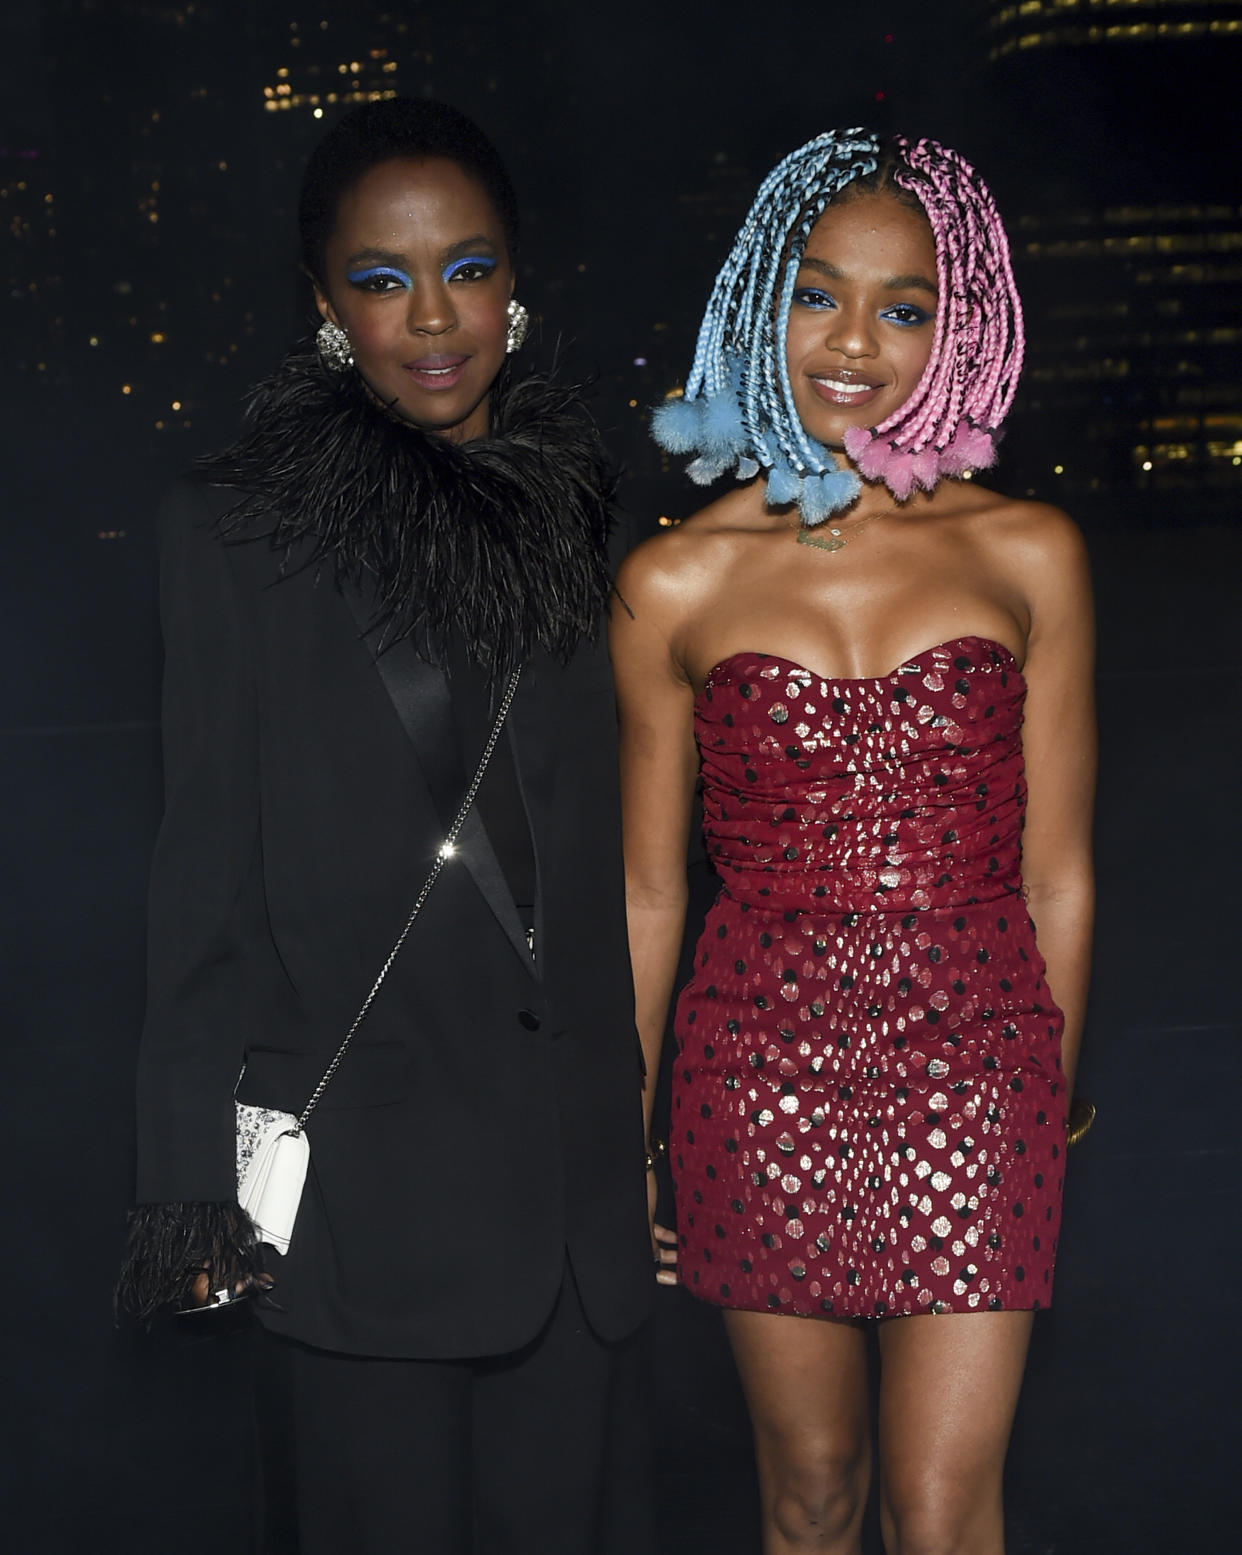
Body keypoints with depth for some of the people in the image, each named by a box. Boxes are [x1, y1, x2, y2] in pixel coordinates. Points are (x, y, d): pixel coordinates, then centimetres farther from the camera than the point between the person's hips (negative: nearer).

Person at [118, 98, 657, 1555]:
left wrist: (643, 1132, 11)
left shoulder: (565, 510, 8)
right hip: (359, 1168, -4)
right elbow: (206, 860, -3)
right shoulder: (236, 530, -4)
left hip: (571, 1154, 4)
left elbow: (605, 854, 12)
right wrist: (194, 1184, -5)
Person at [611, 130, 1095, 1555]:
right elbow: (647, 897, 6)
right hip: (765, 1077, 1)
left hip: (974, 1073, 0)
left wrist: (1049, 1113, 8)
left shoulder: (1025, 554, -1)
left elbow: (1056, 876, 5)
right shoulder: (676, 584, -1)